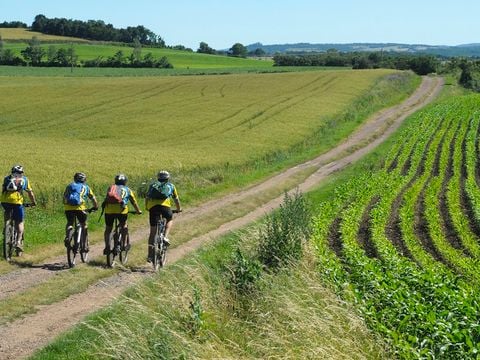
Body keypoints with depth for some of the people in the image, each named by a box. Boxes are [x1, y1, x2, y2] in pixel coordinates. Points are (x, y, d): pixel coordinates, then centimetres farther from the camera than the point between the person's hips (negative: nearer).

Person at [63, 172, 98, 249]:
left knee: (69, 223, 21)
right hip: (80, 208, -1)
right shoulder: (86, 187, 22)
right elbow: (93, 199, 24)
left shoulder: (69, 186, 25)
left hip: (68, 207, 1)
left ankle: (67, 237, -7)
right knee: (84, 225, 18)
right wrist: (95, 207, 40)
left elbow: (64, 198, 26)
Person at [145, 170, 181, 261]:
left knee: (152, 232, 6)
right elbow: (176, 200, 34)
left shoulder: (152, 185, 30)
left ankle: (150, 255, 3)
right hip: (165, 205, -1)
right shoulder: (171, 186, 27)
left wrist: (147, 208, 44)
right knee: (170, 220, 30)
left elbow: (147, 198, 28)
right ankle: (165, 237, 5)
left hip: (152, 206, 1)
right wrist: (179, 209, 50)